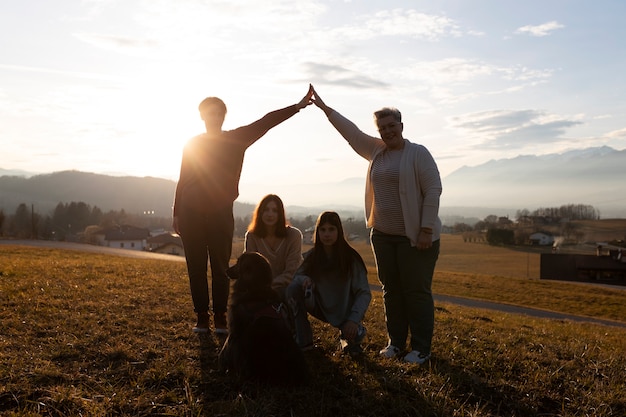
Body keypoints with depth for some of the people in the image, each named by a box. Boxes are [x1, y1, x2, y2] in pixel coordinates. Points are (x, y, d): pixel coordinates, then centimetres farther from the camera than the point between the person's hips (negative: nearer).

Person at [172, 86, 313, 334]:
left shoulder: (236, 139, 6)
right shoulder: (193, 144, 10)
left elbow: (266, 122, -3)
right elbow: (183, 180, 11)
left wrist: (297, 106, -11)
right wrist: (177, 213, 9)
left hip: (221, 213, -1)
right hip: (191, 212, 1)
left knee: (221, 267, 2)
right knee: (196, 267, 4)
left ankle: (220, 318, 11)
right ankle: (201, 317, 13)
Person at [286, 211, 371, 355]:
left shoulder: (351, 258, -12)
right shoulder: (312, 256, -4)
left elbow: (364, 293, -12)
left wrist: (354, 319, -26)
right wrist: (304, 279, -27)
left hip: (345, 311, -2)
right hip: (320, 308, 2)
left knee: (356, 335, -33)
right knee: (293, 288, -24)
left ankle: (346, 336, 8)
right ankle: (303, 342, -13)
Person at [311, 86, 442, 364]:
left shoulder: (418, 153, -7)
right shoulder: (376, 151, 11)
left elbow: (433, 191, -12)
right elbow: (351, 132, 18)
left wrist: (427, 229, -17)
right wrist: (325, 108, 19)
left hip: (415, 236, -6)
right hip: (383, 235, 6)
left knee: (417, 291, -1)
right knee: (391, 290, 11)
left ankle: (422, 348, 9)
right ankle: (396, 342, 22)